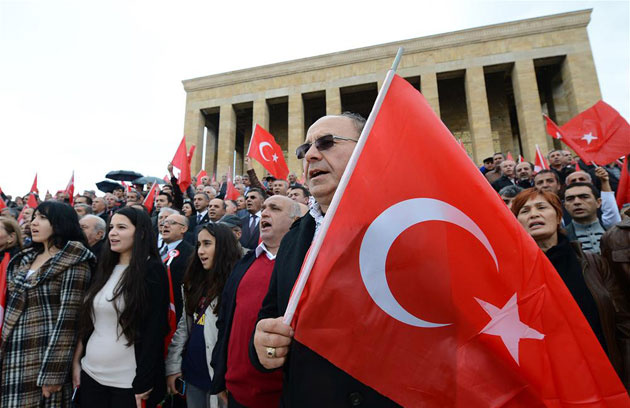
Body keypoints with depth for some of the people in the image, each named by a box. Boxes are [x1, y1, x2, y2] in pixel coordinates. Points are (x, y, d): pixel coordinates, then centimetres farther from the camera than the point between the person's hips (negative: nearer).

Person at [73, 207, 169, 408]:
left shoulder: (152, 270, -13)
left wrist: (143, 383, -16)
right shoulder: (104, 268, 6)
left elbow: (155, 330, -16)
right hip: (91, 374, 6)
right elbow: (87, 321, 13)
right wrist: (76, 360, 11)